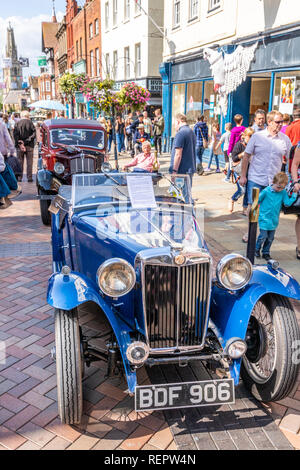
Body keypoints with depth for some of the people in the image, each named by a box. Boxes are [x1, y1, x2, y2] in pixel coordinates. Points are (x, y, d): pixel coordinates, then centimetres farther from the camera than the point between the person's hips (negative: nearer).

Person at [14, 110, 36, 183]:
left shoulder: (17, 124, 1)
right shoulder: (30, 123, -3)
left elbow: (15, 135, -6)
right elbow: (34, 134, -9)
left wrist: (20, 143, -10)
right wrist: (27, 141, -8)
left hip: (20, 146, 1)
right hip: (29, 146, -1)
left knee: (20, 162, 10)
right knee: (29, 162, 5)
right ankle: (29, 177, 4)